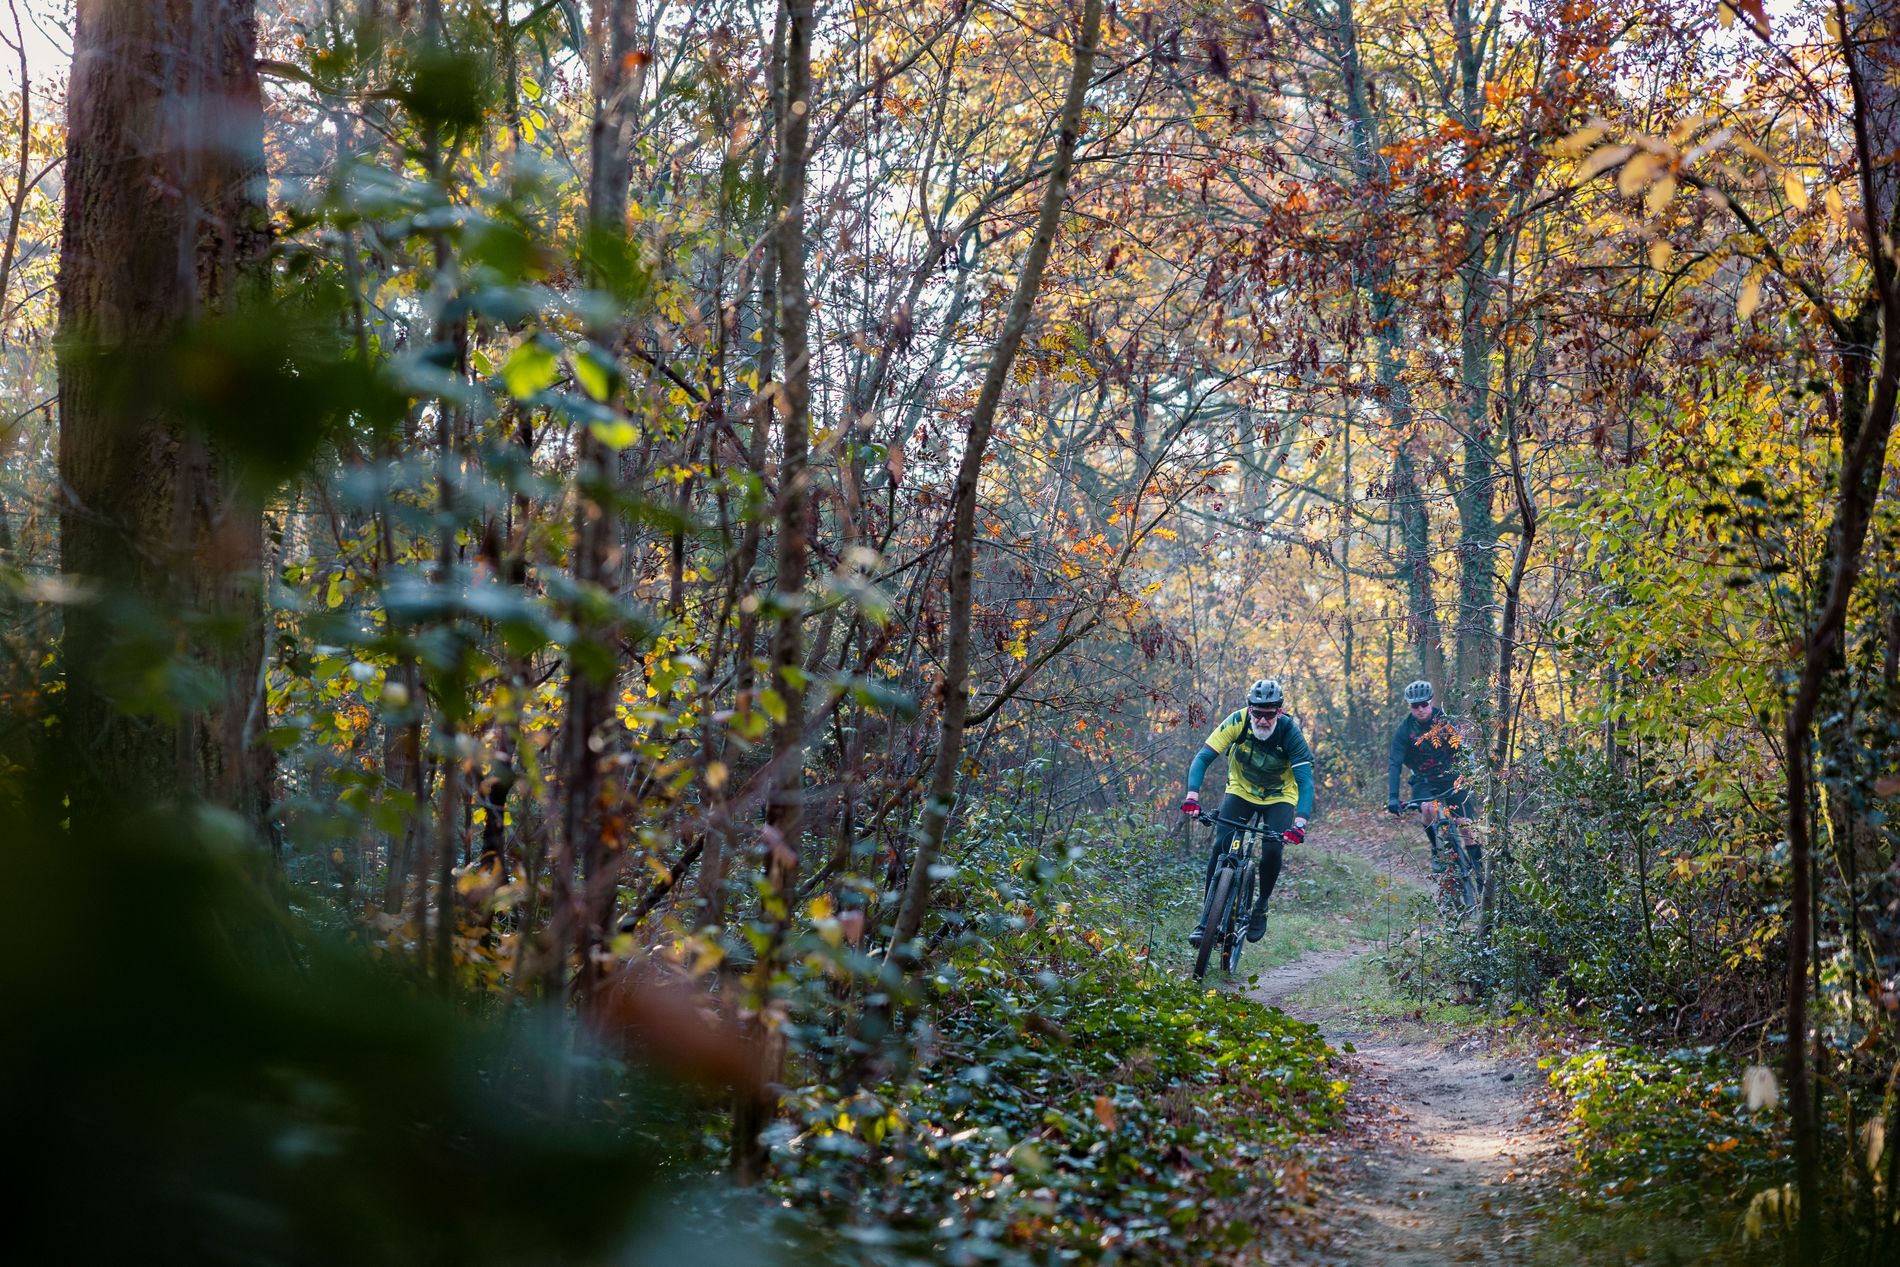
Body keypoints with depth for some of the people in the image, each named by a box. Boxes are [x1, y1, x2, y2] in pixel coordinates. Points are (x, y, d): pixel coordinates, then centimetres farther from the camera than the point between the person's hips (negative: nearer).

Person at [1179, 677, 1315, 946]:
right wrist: (1192, 795, -43)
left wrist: (1300, 822, -47)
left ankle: (1260, 907, 7)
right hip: (1241, 791, 1)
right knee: (1221, 847, -17)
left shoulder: (1290, 734, -28)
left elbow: (1306, 781, -32)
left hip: (1279, 797, -1)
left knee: (1272, 851, -20)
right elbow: (1203, 757, -27)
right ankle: (1207, 918, -9)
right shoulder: (1238, 722, -25)